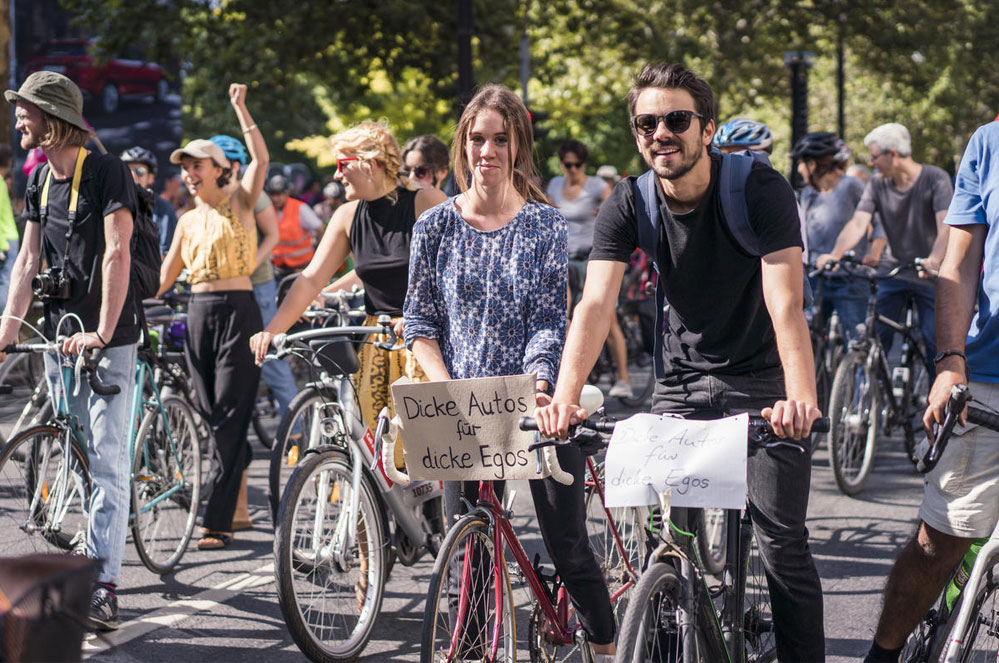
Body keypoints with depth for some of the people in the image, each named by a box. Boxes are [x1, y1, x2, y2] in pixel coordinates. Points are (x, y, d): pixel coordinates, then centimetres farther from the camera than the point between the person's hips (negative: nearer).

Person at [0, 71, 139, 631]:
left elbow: (117, 254, -19)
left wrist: (102, 332, -26)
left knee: (107, 460, -10)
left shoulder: (108, 171, -11)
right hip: (59, 333, 7)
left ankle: (104, 588, -13)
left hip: (108, 337, -7)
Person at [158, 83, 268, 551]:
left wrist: (240, 108, -14)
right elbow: (165, 276, 17)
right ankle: (236, 505, 18)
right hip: (198, 314, 6)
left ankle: (217, 522, -10)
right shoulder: (189, 221, 15)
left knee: (229, 417, -8)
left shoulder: (239, 203, 2)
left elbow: (260, 158, -12)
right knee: (212, 416, 7)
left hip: (237, 310, -6)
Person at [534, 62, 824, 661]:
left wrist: (801, 397, -48)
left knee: (783, 543, -8)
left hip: (761, 376, -3)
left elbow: (786, 304, -31)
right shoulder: (630, 203, -10)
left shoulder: (760, 189, -20)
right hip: (682, 381, 3)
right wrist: (565, 398, -38)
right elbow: (596, 304, -21)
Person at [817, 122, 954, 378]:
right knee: (875, 339, -6)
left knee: (934, 341, -4)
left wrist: (934, 259, -46)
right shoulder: (877, 186, -1)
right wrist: (834, 255, -34)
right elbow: (858, 223, -15)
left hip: (928, 273, -3)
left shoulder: (936, 179, -13)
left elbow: (946, 226, -26)